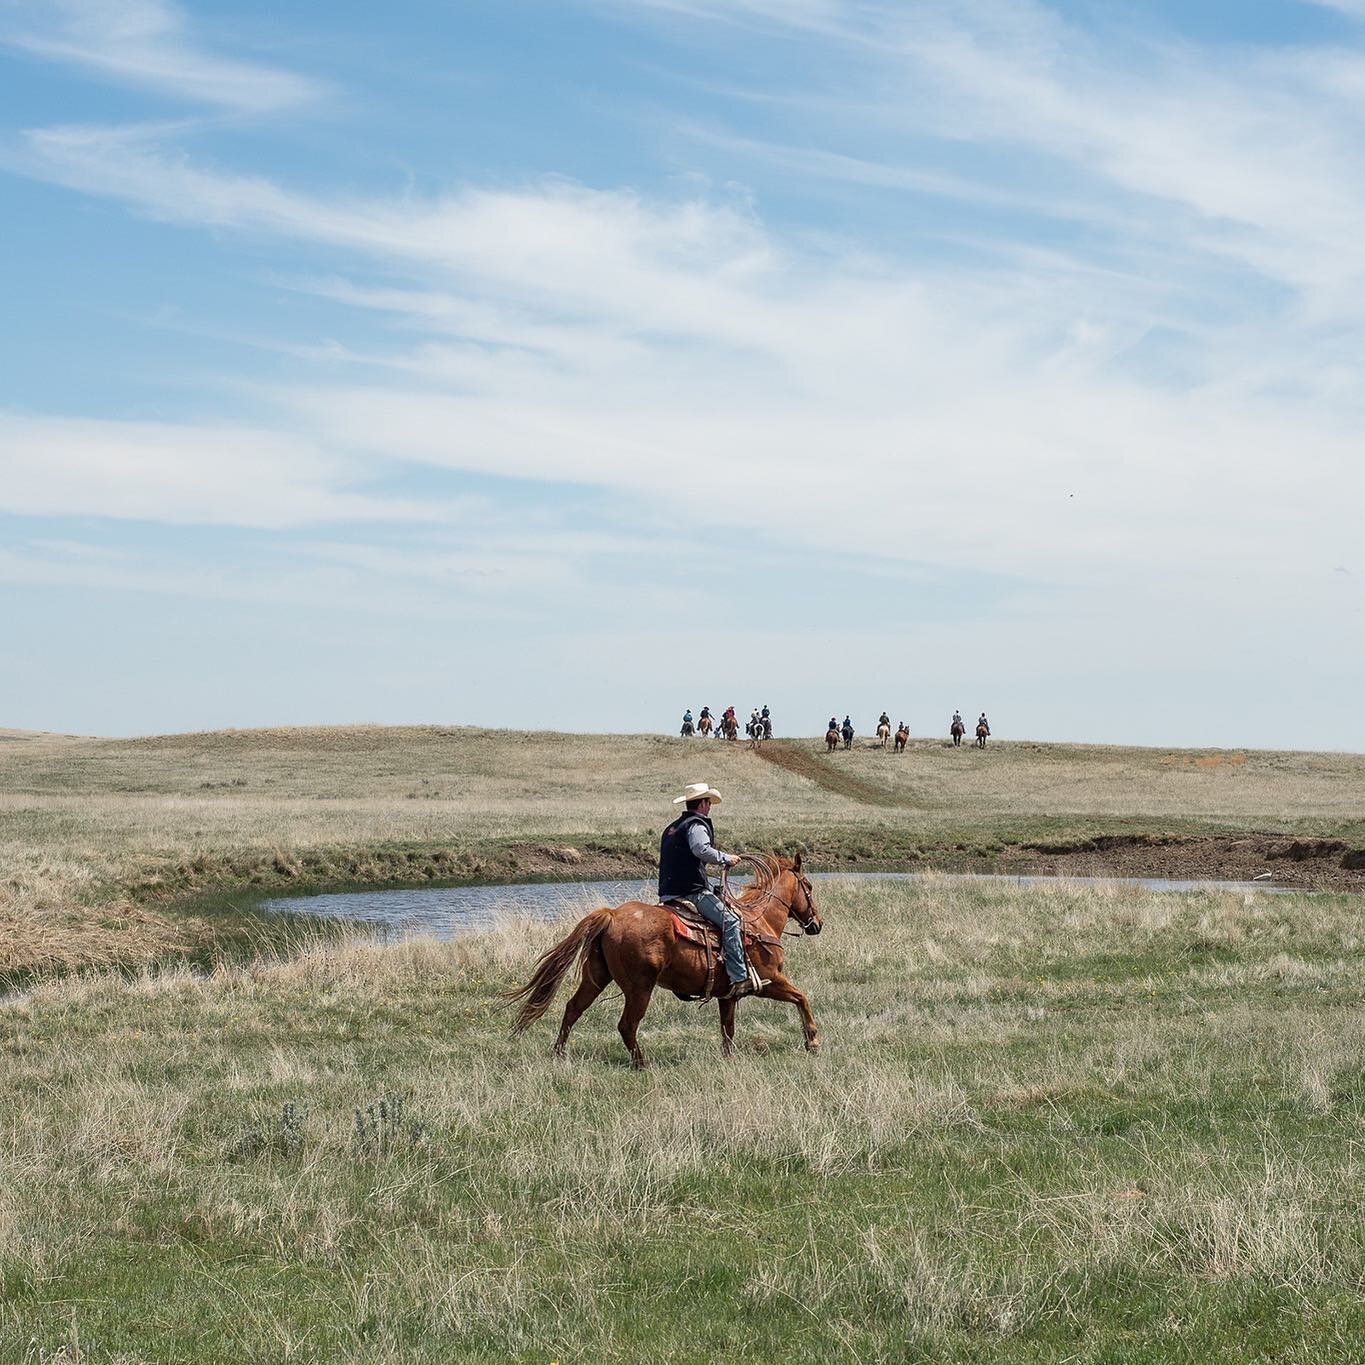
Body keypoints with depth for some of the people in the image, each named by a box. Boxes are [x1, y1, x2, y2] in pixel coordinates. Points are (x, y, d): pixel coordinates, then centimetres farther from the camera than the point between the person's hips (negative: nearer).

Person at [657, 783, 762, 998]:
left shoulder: (671, 828, 23)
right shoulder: (696, 825, -8)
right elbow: (702, 849, -28)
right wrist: (725, 859, -14)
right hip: (691, 892, -10)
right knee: (729, 920, -17)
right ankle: (739, 979, -28)